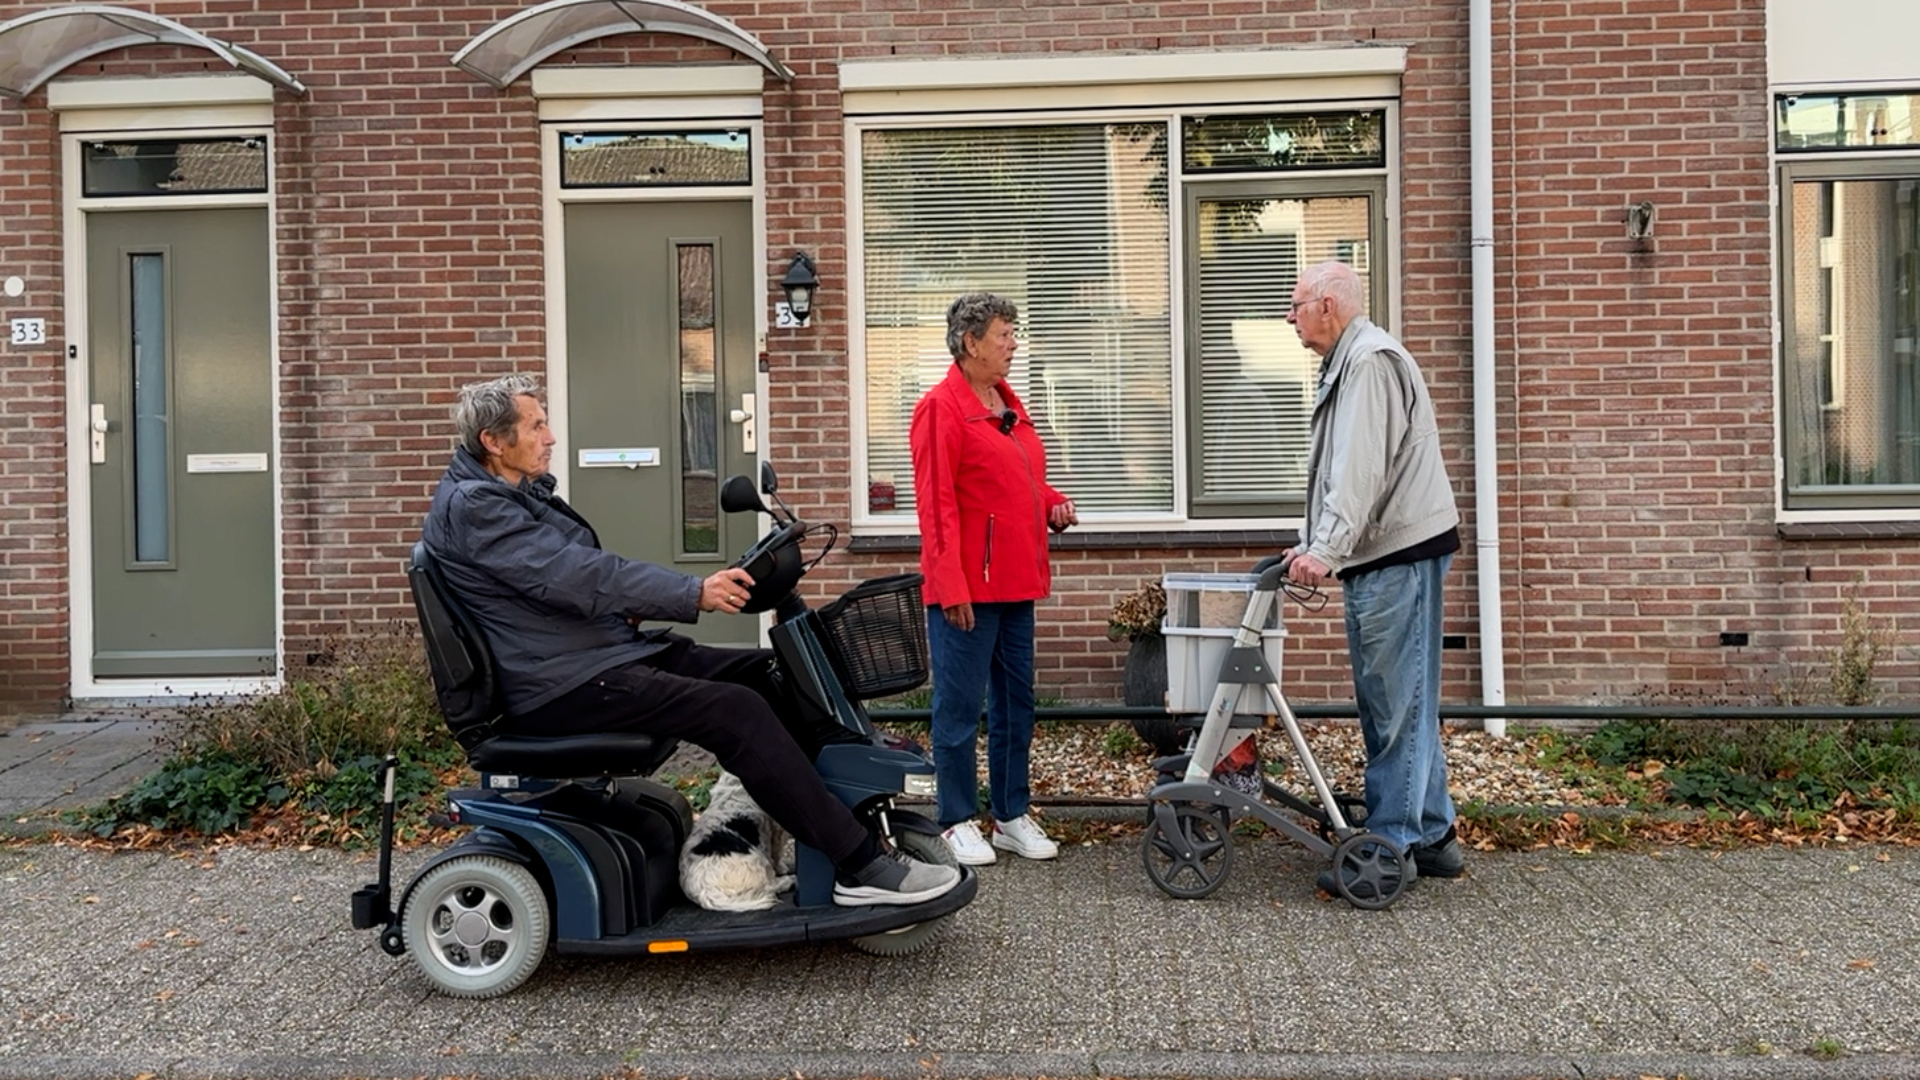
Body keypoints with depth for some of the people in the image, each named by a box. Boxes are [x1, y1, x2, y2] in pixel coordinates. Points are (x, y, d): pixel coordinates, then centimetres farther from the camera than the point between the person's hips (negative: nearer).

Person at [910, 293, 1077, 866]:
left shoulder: (1011, 405, 16)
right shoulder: (941, 408, -10)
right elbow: (936, 503, -15)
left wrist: (1053, 504, 6)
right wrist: (952, 585, -19)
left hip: (1016, 583, 9)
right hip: (968, 588, -9)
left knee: (1016, 701, 13)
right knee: (960, 705, 1)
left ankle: (1012, 816, 24)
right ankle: (958, 822, 12)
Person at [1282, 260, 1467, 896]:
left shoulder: (1371, 360, -12)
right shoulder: (1348, 364, 22)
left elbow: (1361, 472, -22)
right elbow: (1338, 472, 24)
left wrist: (1325, 550, -26)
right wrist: (1310, 546, 20)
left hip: (1399, 555, -11)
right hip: (1387, 556, 11)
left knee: (1394, 705, -6)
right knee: (1407, 702, 14)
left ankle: (1391, 847, 1)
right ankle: (1432, 836, 22)